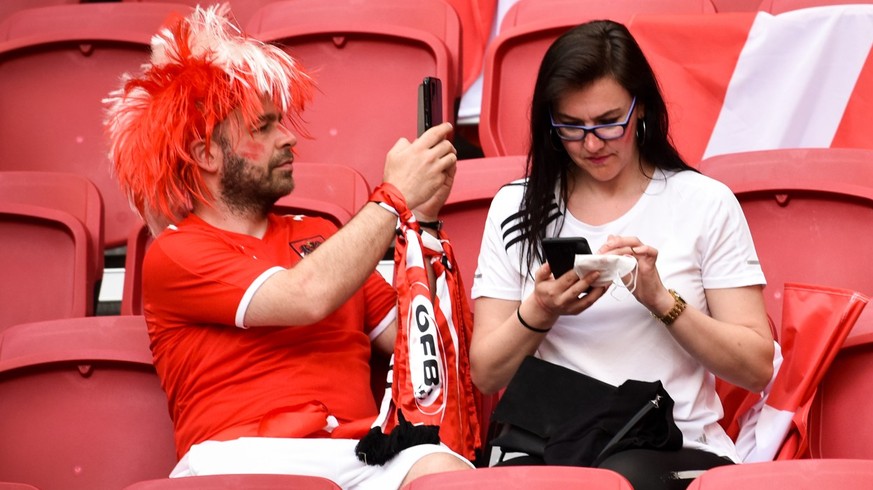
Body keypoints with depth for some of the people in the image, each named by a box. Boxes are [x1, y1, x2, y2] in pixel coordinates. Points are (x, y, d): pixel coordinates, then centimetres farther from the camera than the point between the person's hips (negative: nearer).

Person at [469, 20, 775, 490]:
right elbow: (487, 375, 8)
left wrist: (661, 300, -13)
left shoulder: (707, 203, 4)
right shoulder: (515, 208, 10)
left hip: (680, 448, -1)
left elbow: (756, 368, 1)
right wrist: (538, 313, -12)